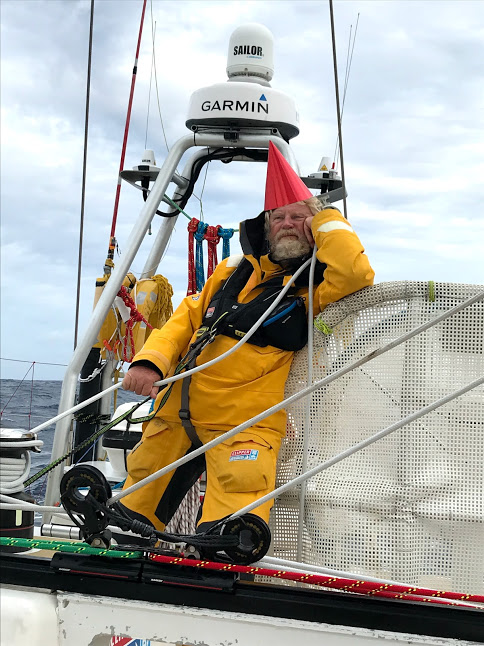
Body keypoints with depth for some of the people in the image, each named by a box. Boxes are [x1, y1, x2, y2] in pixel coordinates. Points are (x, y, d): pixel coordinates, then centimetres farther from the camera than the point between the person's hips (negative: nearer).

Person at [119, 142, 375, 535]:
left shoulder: (314, 286, 4)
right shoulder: (235, 270, 20)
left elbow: (356, 273, -18)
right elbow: (188, 318, 19)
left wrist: (323, 214, -1)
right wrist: (151, 361, 0)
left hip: (243, 423, -5)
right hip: (176, 411, 5)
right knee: (136, 510, 10)